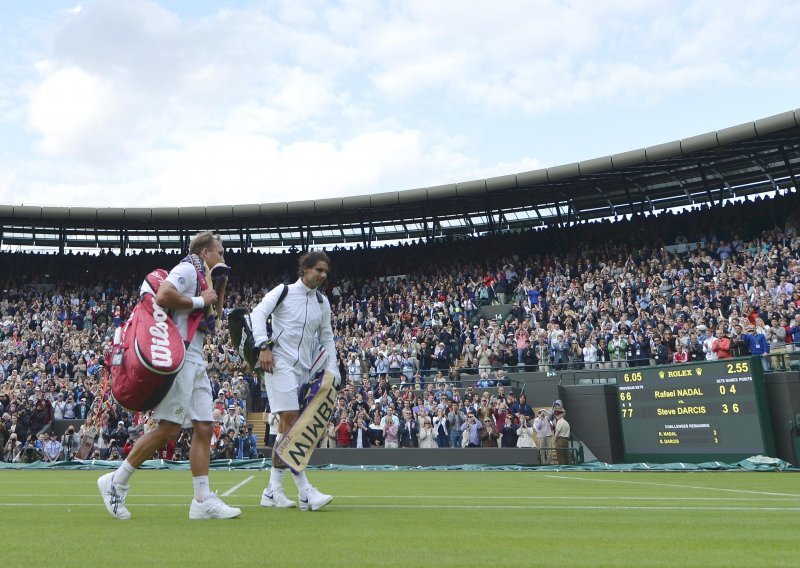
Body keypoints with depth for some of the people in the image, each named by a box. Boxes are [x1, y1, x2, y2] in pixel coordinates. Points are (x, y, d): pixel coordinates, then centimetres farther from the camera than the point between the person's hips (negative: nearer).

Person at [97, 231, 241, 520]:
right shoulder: (187, 269, -5)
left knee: (204, 427, 3)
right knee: (169, 429, -8)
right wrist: (200, 301, -12)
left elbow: (211, 317, 30)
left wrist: (220, 289, 19)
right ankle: (116, 482, 8)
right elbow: (162, 296, -23)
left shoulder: (200, 277, 22)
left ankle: (203, 501, 5)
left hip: (195, 361, 10)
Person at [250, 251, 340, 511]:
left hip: (304, 369, 6)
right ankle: (304, 490, -10)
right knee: (292, 422, -12)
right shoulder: (284, 291, 0)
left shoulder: (323, 302, 15)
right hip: (281, 363, -6)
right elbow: (258, 313, -8)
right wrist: (264, 346, -19)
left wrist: (332, 370, 9)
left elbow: (327, 337, 18)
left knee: (287, 426, 5)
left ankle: (273, 491, 12)